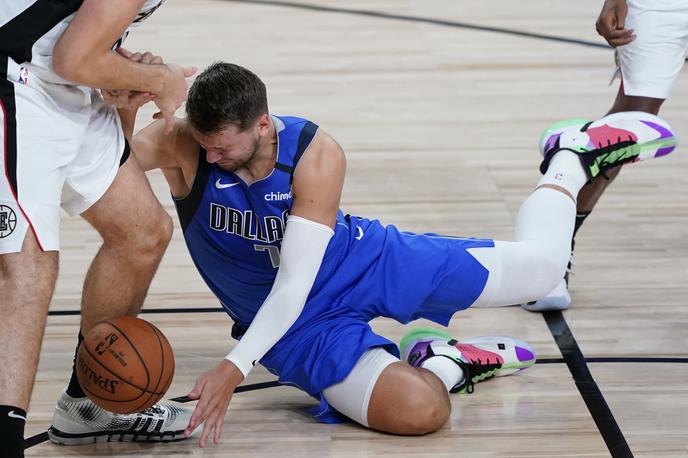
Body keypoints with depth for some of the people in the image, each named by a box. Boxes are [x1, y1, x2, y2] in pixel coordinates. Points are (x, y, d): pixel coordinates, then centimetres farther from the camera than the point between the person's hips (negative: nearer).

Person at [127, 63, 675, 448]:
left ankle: (570, 159, 37)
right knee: (418, 411, -28)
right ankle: (444, 363, 10)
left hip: (371, 263, 0)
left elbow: (296, 284, -31)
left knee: (539, 266, 4)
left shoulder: (316, 154, -28)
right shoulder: (182, 147, -24)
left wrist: (235, 368, -41)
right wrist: (125, 104, -60)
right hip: (300, 325, 0)